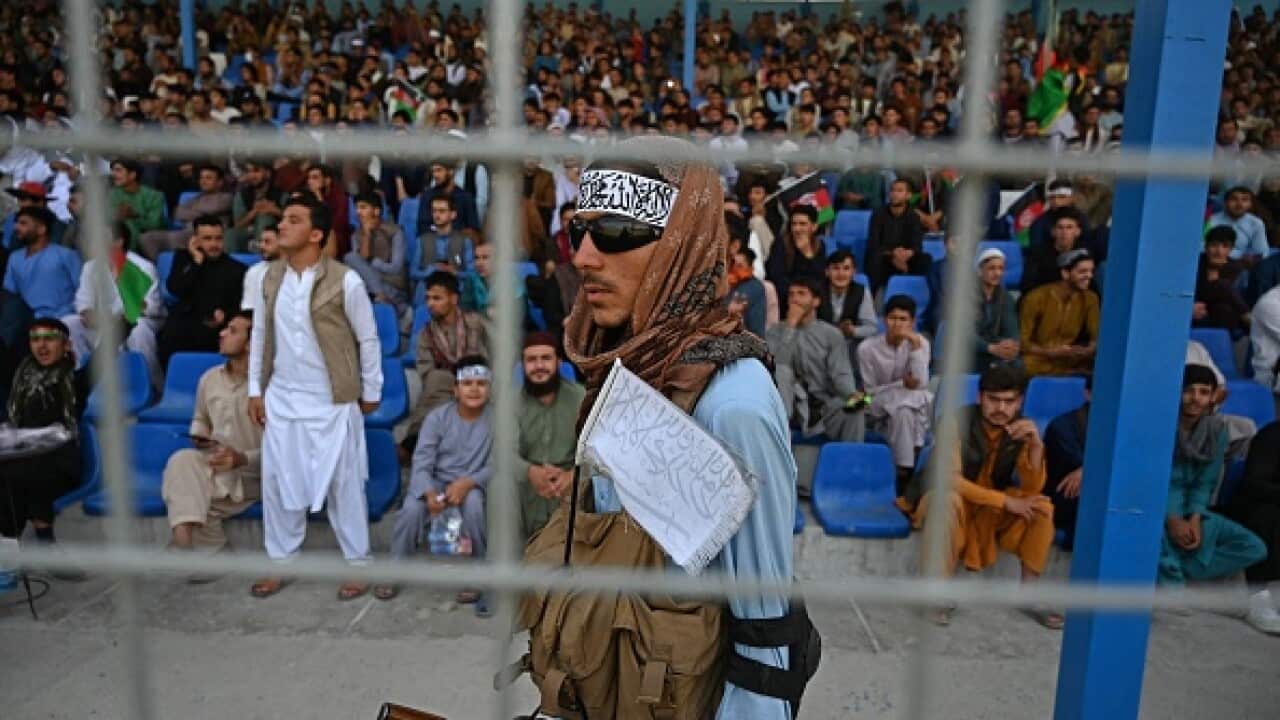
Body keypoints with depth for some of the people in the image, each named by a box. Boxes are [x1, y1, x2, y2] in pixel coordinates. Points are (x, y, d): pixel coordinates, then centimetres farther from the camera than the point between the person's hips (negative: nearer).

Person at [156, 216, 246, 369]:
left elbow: (239, 306, 7)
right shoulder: (183, 257, 20)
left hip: (216, 328, -1)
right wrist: (197, 261, 0)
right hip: (185, 323, 1)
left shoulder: (236, 269, 14)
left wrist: (225, 315, -15)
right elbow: (175, 290, 2)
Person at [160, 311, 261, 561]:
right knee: (181, 460, -28)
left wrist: (243, 458, -27)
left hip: (251, 475, -5)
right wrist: (198, 436, 6)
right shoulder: (209, 378, 8)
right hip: (212, 466, 5)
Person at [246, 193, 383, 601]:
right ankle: (281, 561, 29)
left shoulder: (345, 281, -13)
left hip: (332, 402, -5)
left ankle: (357, 564, 20)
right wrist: (255, 389, 9)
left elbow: (368, 339, -5)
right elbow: (260, 334, 11)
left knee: (343, 484, 5)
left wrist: (371, 392, 0)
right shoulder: (271, 277, 2)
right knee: (278, 481, 12)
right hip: (281, 399, 5)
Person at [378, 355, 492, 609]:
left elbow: (494, 465, -13)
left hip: (472, 483, -1)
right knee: (412, 508, -28)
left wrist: (467, 483, -31)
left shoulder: (495, 419, -9)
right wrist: (429, 493, -32)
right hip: (435, 481, 1)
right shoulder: (437, 417, -7)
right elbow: (421, 463, -12)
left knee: (473, 504, -34)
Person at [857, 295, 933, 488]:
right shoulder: (867, 348, -10)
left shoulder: (920, 342, -6)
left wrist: (915, 345, -23)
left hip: (915, 410, 2)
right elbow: (870, 391, -6)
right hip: (879, 412, -2)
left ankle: (909, 468, -25)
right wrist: (902, 384, -17)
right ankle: (904, 472, -24)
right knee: (903, 409, -34)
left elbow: (921, 383, -20)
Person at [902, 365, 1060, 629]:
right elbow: (950, 479, -29)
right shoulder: (958, 421, -23)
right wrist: (1006, 501, -30)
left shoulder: (1021, 429, -9)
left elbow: (1032, 489, -15)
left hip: (995, 506, 5)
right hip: (953, 499, -4)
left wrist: (1036, 446, -31)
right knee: (948, 499, -37)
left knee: (1042, 507, -18)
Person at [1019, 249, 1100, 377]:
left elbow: (1097, 338, 5)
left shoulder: (1090, 299, 5)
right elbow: (1022, 341, -8)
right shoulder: (1036, 298, -9)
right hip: (1037, 365, -5)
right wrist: (1051, 352, -22)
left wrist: (1088, 351, -18)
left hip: (1069, 365, 5)